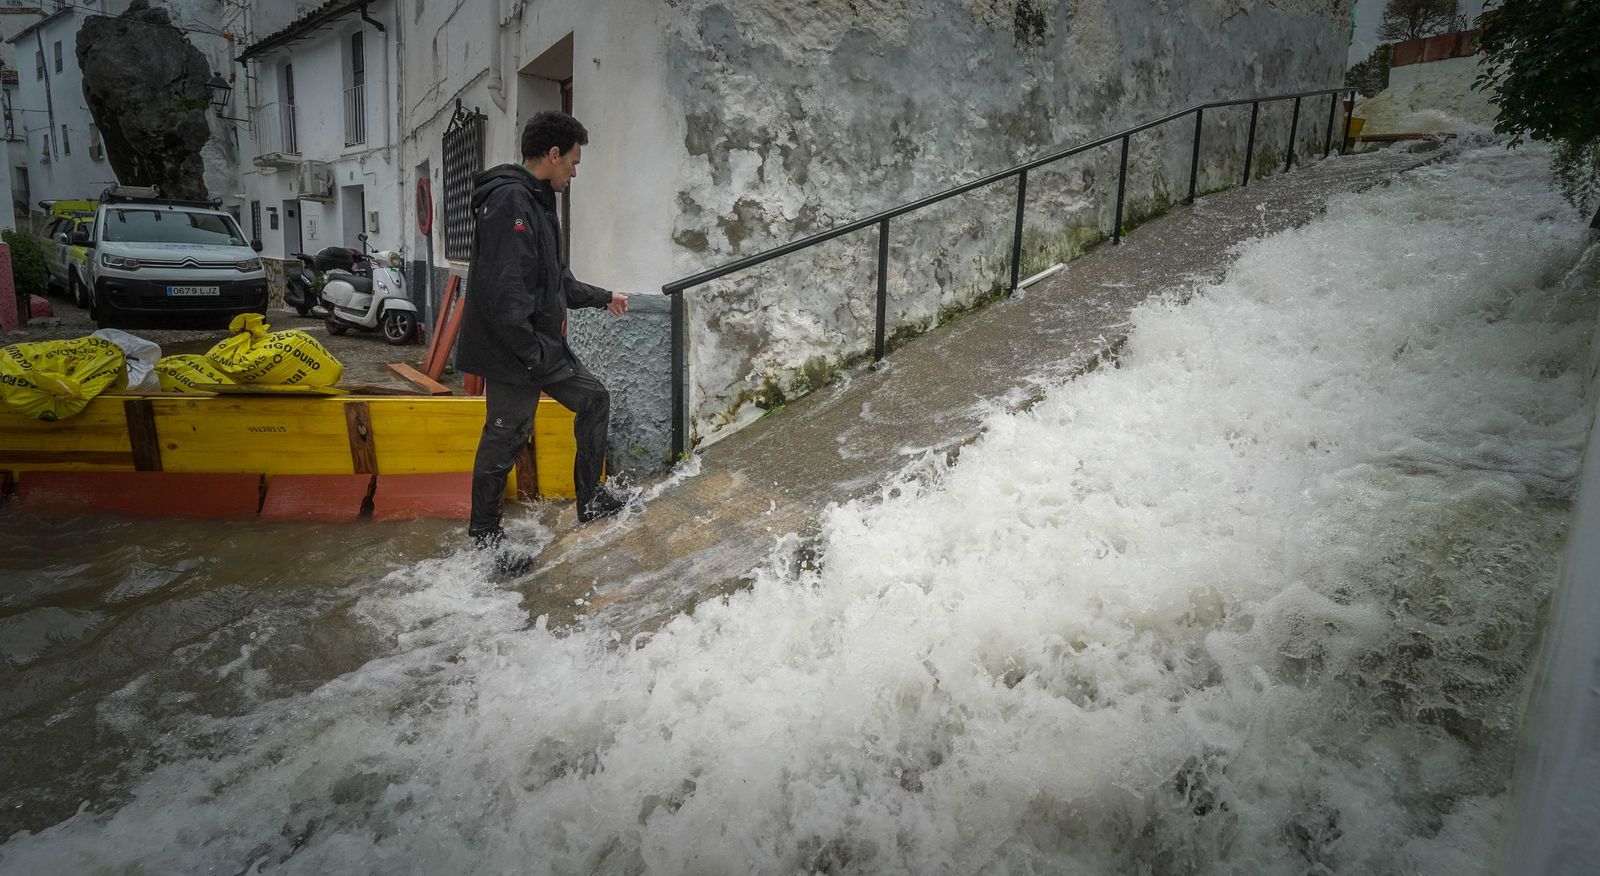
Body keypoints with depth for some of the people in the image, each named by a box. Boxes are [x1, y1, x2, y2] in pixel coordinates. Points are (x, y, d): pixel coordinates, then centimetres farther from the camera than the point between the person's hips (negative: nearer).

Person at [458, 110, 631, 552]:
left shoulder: (536, 201, 14)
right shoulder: (509, 201, -19)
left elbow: (556, 280, 24)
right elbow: (502, 290, -27)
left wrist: (603, 297, 29)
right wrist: (532, 352, -23)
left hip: (544, 347, 10)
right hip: (514, 353, -10)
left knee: (594, 399, 15)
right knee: (505, 437, 1)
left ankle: (591, 502, 25)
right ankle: (485, 534, 19)